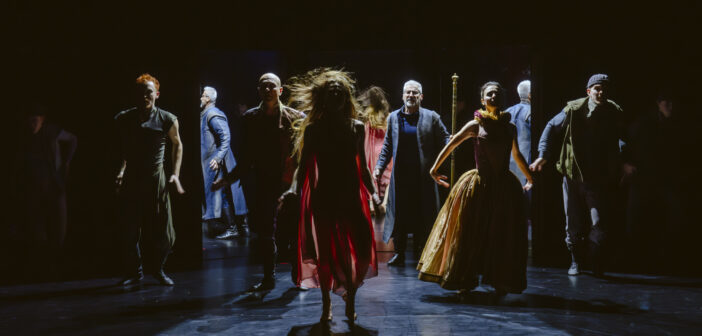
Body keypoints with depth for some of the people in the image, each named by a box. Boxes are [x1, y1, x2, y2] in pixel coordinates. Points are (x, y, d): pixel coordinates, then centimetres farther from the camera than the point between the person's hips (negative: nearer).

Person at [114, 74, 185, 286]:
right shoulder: (123, 119, 6)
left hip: (156, 179, -1)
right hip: (131, 179, 1)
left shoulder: (167, 120, 1)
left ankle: (157, 269, 23)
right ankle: (134, 272, 19)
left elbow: (177, 144, 14)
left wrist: (175, 174, 6)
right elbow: (121, 149, 17)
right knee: (130, 230, 3)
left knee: (162, 229, 1)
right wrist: (121, 170, 3)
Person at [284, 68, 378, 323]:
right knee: (325, 251, 3)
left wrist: (373, 192, 4)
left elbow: (362, 166, 13)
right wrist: (295, 189, -15)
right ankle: (326, 303, 20)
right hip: (323, 196, -1)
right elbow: (303, 165, 1)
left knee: (359, 249, -6)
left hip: (351, 196, 2)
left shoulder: (357, 128, 9)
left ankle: (350, 298, 16)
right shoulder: (312, 129, 2)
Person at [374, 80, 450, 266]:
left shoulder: (431, 117, 4)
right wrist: (380, 166, 6)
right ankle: (399, 254, 12)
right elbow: (387, 146, 15)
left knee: (422, 215, 2)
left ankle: (421, 253, 14)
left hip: (423, 176, -2)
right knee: (399, 214, 3)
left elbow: (444, 139, 6)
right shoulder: (393, 117, 12)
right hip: (400, 175, 2)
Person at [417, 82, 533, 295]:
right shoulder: (476, 125, -2)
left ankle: (500, 282, 19)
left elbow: (517, 155, 21)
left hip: (505, 189, 3)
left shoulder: (510, 127, 7)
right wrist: (435, 169, 4)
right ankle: (465, 281, 16)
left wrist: (530, 178, 27)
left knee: (504, 237, 5)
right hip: (479, 187, -3)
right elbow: (451, 144, 3)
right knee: (471, 233, 3)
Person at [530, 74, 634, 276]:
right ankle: (576, 261, 27)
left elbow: (621, 139, 12)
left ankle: (596, 264, 11)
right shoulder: (573, 110, -6)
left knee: (599, 223, -6)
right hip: (573, 175, 0)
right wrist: (543, 156, -4)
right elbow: (551, 129, 4)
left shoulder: (615, 114, -2)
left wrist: (623, 161, -3)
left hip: (599, 178, 0)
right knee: (574, 223, 10)